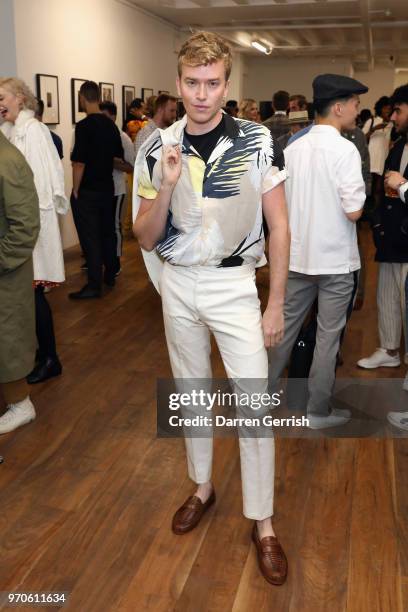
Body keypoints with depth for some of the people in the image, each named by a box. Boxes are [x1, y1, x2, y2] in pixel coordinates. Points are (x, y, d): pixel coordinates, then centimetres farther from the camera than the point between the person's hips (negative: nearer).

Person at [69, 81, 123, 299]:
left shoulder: (84, 126, -17)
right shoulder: (111, 125, 4)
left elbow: (79, 162, -18)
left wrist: (75, 191, -9)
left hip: (87, 191, -7)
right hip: (107, 188, 7)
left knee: (90, 238, -3)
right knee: (107, 232, 16)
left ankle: (94, 285, -1)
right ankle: (110, 275, 27)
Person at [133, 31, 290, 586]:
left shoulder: (257, 143, -10)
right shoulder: (157, 149, -3)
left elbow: (279, 226, -5)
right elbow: (145, 238, -2)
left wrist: (276, 304, -6)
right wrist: (166, 186, -21)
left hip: (234, 284, -3)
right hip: (177, 284, 3)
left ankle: (262, 523, 15)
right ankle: (202, 486, 38)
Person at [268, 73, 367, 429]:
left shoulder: (293, 149, 2)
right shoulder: (345, 150, -15)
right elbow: (353, 211, -19)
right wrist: (359, 196, 1)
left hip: (298, 255, 5)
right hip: (335, 258, -5)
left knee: (287, 326, 18)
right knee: (328, 337, 7)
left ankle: (265, 390, 31)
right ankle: (319, 411, 19)